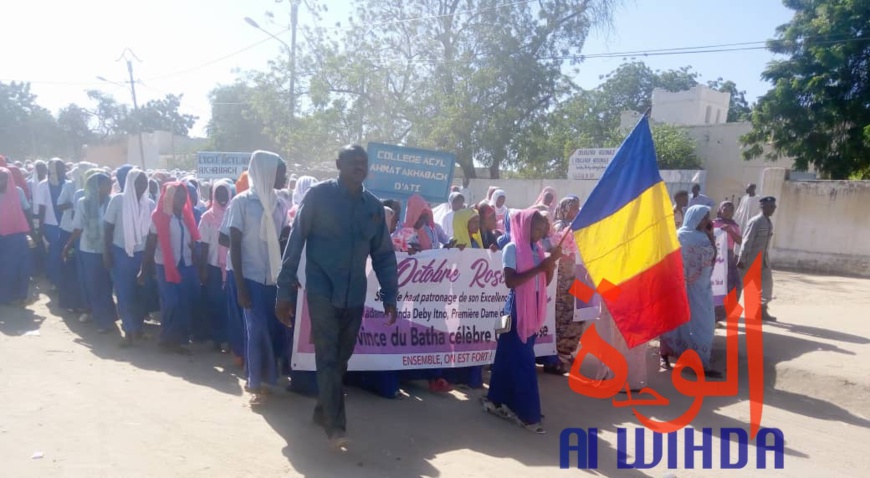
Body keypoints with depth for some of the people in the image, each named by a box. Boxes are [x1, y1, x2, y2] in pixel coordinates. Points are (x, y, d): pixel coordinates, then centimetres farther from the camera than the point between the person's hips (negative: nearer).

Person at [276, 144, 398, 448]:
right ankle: (335, 423, 0)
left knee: (341, 357, 13)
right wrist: (285, 290, -8)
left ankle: (323, 410, 31)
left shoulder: (374, 206, 6)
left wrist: (389, 296, 5)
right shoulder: (319, 195, -6)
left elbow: (384, 254, 10)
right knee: (327, 357, -6)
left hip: (354, 295, 4)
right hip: (322, 290, -4)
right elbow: (295, 242, -6)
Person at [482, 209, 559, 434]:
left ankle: (502, 402, 24)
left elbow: (545, 282, 13)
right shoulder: (512, 248, -10)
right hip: (517, 309, -7)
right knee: (523, 362, -3)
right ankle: (528, 414, 4)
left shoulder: (537, 248, 11)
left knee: (511, 358, 13)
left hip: (533, 309, 7)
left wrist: (551, 264, -4)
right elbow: (510, 281, -20)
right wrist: (539, 267, -21)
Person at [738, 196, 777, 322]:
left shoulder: (769, 223, 9)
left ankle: (762, 310, 15)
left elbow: (766, 243, 13)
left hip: (763, 259, 8)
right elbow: (747, 242, -18)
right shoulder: (755, 222, -16)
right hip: (751, 259, -8)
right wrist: (742, 260, -19)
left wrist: (766, 258, 14)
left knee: (767, 283, 6)